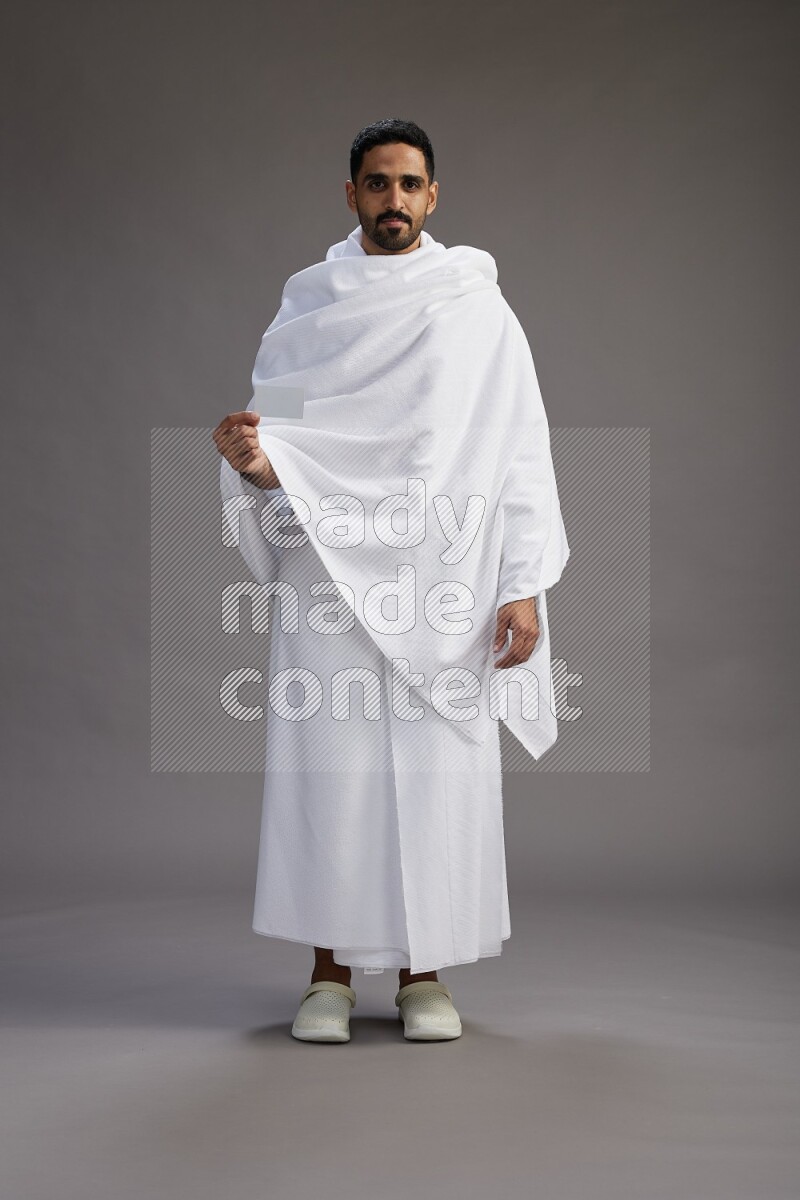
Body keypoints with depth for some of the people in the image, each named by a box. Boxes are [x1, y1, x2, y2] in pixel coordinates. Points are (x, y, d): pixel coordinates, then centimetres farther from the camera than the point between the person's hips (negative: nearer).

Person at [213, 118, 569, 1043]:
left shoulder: (481, 311, 7)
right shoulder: (304, 312, 11)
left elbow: (522, 453, 3)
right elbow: (276, 442, 9)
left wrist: (524, 586, -5)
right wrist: (252, 459, -16)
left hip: (446, 583, 0)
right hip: (330, 575, 1)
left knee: (440, 771, 0)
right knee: (331, 768, -1)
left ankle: (423, 973, 13)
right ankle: (329, 972, 11)